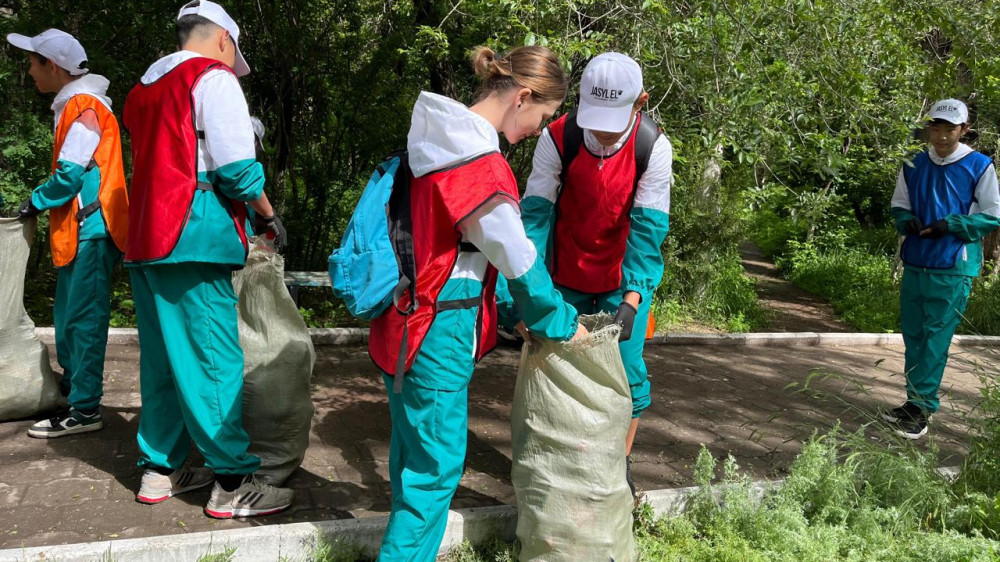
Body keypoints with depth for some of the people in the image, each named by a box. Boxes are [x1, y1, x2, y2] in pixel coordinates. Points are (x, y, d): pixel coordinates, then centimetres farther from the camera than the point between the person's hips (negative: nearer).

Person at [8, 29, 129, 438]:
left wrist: (36, 201, -5)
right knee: (68, 314, 18)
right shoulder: (73, 105, 19)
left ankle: (85, 409, -4)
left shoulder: (84, 105, -13)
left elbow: (70, 174, -19)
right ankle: (71, 386, 30)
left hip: (92, 228, -10)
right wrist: (44, 201, 10)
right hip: (78, 228, 10)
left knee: (84, 318, -8)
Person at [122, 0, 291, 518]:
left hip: (145, 238, 9)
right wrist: (268, 216, 3)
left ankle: (161, 469, 20)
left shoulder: (144, 87, 22)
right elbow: (236, 169, -13)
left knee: (162, 359, 13)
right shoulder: (213, 78, -3)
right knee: (214, 360, -7)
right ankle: (232, 484, -3)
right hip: (192, 240, -8)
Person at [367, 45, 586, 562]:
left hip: (402, 321, 9)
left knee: (412, 453, 21)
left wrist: (515, 308, 16)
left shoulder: (435, 138, 7)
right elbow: (519, 261, -13)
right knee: (436, 466, 4)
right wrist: (563, 323, 4)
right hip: (437, 333, -9)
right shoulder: (484, 166, -22)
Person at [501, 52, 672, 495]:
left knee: (626, 372, 0)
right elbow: (535, 214, -17)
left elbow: (648, 229, -21)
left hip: (625, 280, 0)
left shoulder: (653, 147, -19)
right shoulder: (556, 139, -18)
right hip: (566, 277, 1)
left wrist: (631, 299, -32)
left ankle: (620, 464, 22)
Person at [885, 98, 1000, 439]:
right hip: (915, 264, 5)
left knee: (936, 340, -4)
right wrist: (906, 221, -7)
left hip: (953, 270, -5)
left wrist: (951, 225, -17)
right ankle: (915, 400, 23)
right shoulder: (913, 165, 7)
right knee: (913, 335, 11)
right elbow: (898, 206, 15)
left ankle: (922, 409, 2)